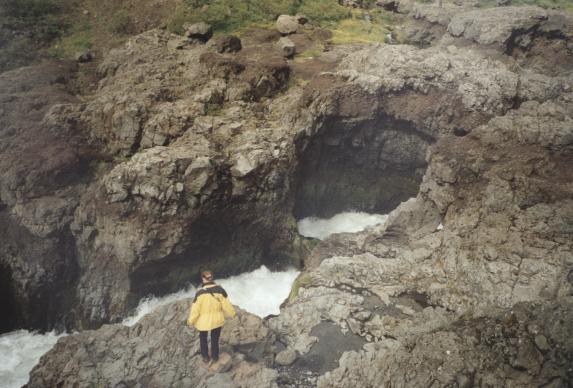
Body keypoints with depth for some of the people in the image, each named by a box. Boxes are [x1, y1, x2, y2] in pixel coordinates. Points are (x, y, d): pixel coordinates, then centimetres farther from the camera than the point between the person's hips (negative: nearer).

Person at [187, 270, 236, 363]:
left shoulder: (200, 293, -24)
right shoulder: (219, 289, -18)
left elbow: (195, 309, -16)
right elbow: (226, 304, -10)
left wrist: (191, 320, 0)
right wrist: (231, 313, 8)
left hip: (203, 320, -2)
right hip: (217, 320, 2)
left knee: (203, 337, 26)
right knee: (215, 339, 23)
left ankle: (205, 356, 37)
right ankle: (215, 357, 37)